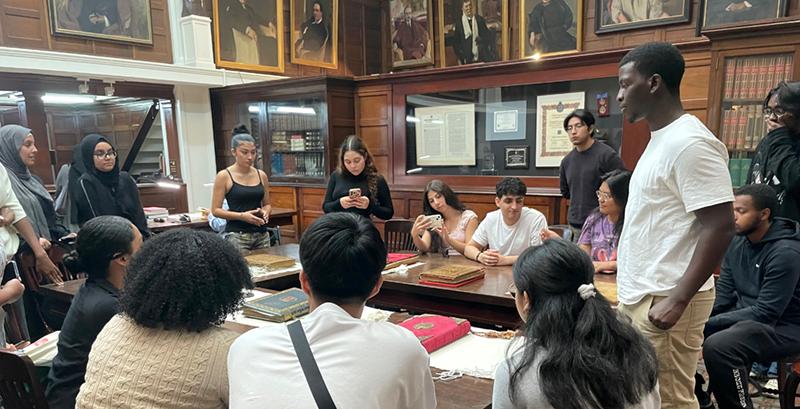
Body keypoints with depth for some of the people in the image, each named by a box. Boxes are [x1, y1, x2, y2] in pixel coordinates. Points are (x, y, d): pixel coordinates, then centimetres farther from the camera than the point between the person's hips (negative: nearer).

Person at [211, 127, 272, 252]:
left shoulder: (261, 175, 7)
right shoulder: (224, 176, -5)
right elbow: (216, 210, -5)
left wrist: (265, 212, -6)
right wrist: (242, 215, -17)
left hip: (262, 234, 4)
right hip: (237, 235, -4)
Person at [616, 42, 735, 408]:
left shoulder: (689, 143, -16)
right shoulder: (661, 140, 12)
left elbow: (720, 228, -20)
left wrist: (678, 300, -22)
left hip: (664, 302, -9)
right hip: (639, 296, 9)